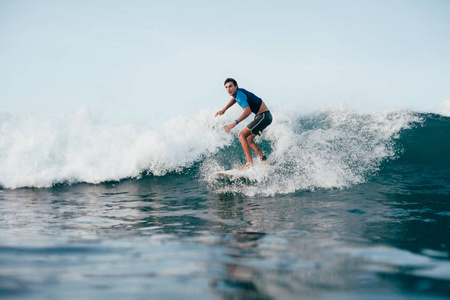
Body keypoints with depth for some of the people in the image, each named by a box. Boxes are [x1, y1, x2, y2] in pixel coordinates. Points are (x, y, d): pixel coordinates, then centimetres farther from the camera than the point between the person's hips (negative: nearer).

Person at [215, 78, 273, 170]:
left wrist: (234, 123, -45)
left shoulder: (240, 95, -21)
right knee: (248, 139, 16)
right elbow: (234, 99, 36)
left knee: (241, 135, -16)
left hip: (264, 116, -10)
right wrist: (224, 110, 27)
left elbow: (248, 111, -38)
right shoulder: (237, 92, 9)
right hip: (262, 116, 10)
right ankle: (264, 160, 14)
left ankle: (250, 163, -24)